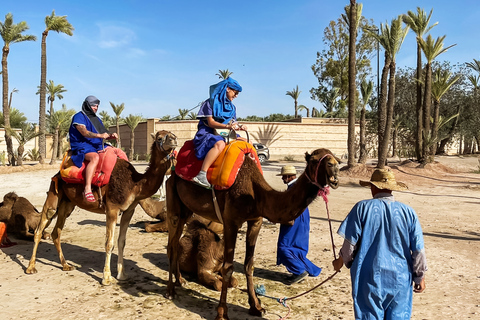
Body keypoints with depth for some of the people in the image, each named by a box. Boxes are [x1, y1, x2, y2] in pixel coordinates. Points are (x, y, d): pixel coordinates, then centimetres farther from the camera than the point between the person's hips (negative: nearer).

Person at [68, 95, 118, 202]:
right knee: (95, 157, -40)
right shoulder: (79, 117, -2)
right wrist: (99, 135, -30)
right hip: (82, 146, -9)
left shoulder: (97, 119, 24)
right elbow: (84, 132, -17)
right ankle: (87, 189, -46)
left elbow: (104, 134, 22)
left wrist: (111, 136, -1)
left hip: (98, 146, 9)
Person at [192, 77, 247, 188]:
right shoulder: (211, 102, -3)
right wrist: (227, 126, -25)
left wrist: (239, 127, -6)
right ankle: (202, 174, -48)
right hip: (207, 134, -8)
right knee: (219, 144, -41)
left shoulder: (232, 107, 19)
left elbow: (233, 124, 18)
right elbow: (210, 122, -12)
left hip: (225, 136, 8)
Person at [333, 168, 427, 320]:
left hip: (369, 278, -2)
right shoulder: (408, 212, -1)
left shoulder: (362, 207, -6)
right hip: (400, 279, 2)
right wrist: (420, 277, 15)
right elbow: (418, 250, 2)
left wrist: (341, 261, 12)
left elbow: (350, 242, -6)